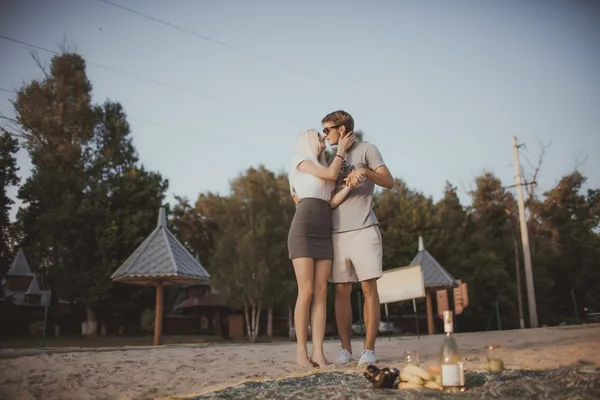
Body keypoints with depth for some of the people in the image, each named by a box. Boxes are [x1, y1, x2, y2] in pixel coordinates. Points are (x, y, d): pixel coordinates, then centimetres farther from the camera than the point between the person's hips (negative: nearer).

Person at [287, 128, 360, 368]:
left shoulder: (324, 168, 26)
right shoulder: (300, 160, 8)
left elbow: (332, 203, 9)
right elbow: (332, 174, -5)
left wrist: (350, 185, -6)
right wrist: (341, 149, 10)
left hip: (324, 235, 6)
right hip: (302, 232, -6)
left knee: (321, 293, -4)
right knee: (306, 292, -11)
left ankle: (318, 352, -6)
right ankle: (301, 351, -3)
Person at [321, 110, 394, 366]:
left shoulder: (366, 150, 6)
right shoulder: (332, 159, 21)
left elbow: (389, 182, -3)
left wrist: (365, 171, -20)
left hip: (363, 230, -5)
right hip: (338, 233, 5)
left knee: (369, 288, -5)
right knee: (341, 291, 2)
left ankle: (369, 349, -2)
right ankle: (345, 349, 7)